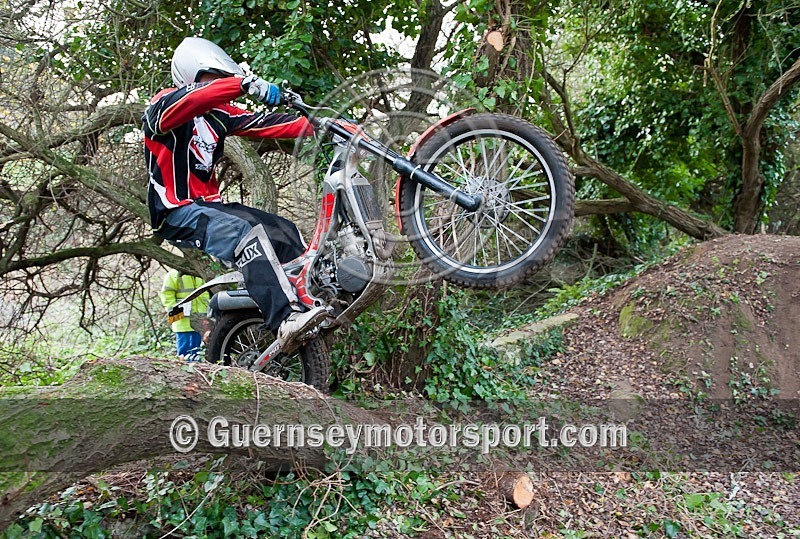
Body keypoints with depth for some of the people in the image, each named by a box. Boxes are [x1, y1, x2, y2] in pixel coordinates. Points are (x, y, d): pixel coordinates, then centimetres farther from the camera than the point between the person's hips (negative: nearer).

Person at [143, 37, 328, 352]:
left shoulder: (216, 114, 15)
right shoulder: (165, 104, -6)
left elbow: (262, 123, 4)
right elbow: (190, 100, -30)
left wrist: (316, 124, -8)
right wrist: (245, 84, -42)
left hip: (209, 204, 9)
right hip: (177, 212, -9)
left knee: (284, 232, 1)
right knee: (246, 232, -33)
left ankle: (321, 298, -2)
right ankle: (285, 320, -43)